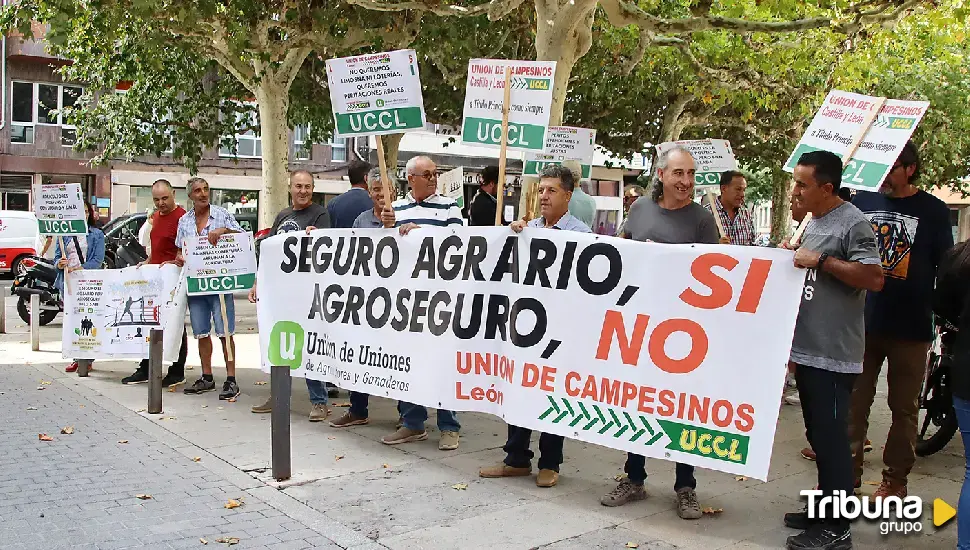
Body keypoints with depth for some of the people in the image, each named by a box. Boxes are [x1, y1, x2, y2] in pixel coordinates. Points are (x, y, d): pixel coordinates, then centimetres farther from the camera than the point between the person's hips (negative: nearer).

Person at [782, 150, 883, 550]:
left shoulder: (853, 223, -11)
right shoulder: (814, 222, 16)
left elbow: (874, 278, -20)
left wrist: (821, 261, -21)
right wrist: (796, 256, 9)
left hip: (833, 354, -9)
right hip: (808, 349, 9)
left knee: (832, 439, -4)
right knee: (819, 436, 17)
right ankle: (824, 508, 29)